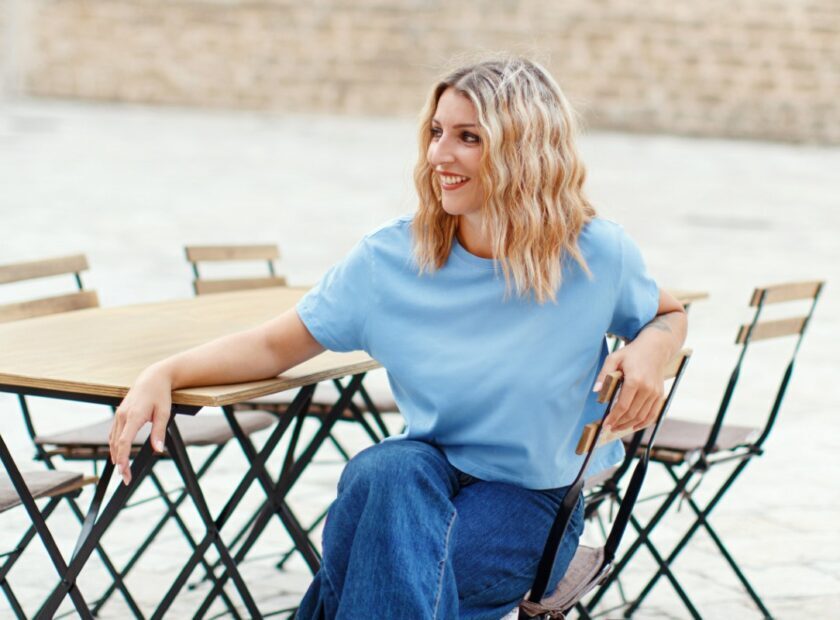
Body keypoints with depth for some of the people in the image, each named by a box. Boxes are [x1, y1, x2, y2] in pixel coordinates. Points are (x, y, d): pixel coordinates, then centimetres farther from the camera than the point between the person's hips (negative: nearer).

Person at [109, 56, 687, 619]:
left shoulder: (596, 256, -11)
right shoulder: (390, 259, -7)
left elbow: (669, 314, 9)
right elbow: (276, 346, 0)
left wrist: (649, 350, -15)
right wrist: (163, 375, -16)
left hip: (535, 502, -2)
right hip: (430, 470, 3)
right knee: (385, 469, -35)